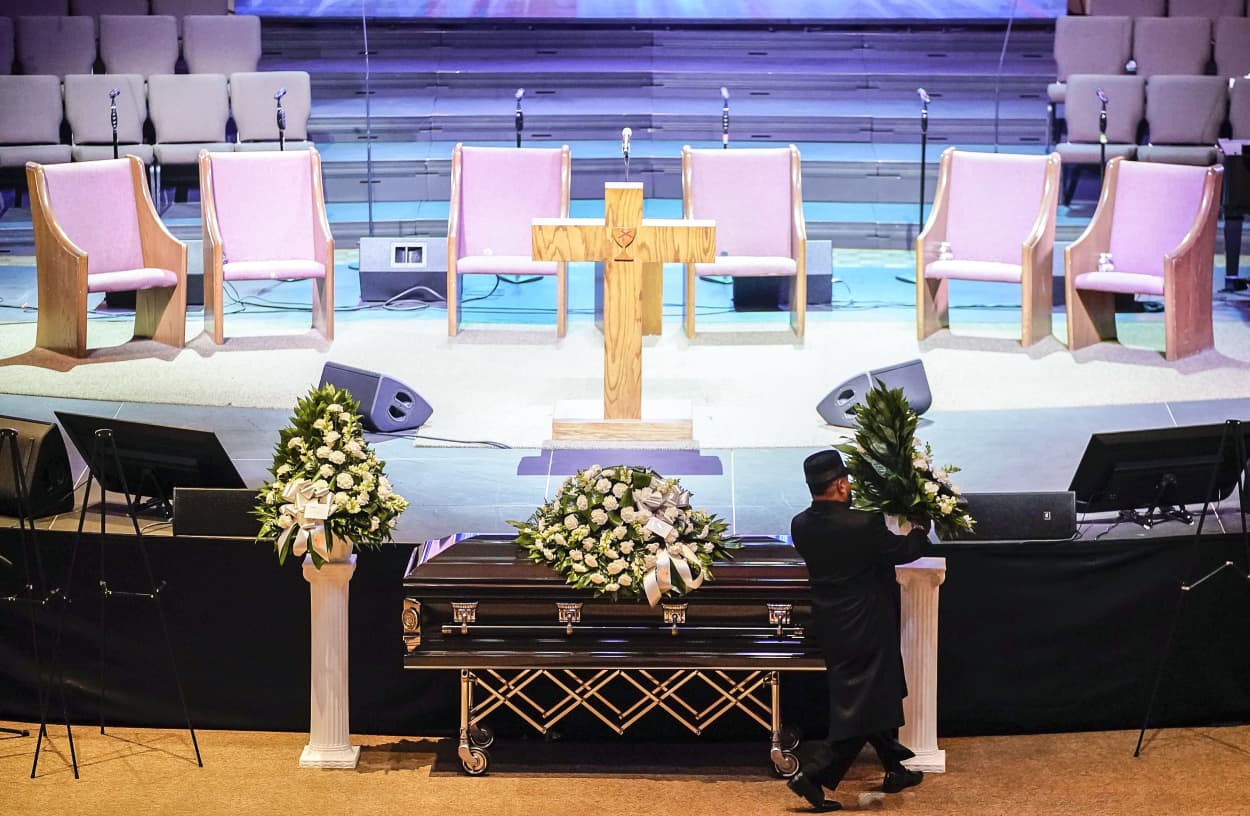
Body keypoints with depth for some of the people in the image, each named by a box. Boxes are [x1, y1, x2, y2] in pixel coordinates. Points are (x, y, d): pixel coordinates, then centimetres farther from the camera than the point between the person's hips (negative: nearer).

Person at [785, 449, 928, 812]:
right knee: (862, 707, 1)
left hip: (830, 627, 7)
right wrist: (921, 530, 17)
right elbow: (904, 551, -5)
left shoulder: (801, 526, -5)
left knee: (876, 698, 21)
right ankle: (813, 775, -6)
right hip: (864, 628, -7)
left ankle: (895, 769, 33)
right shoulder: (862, 525, -23)